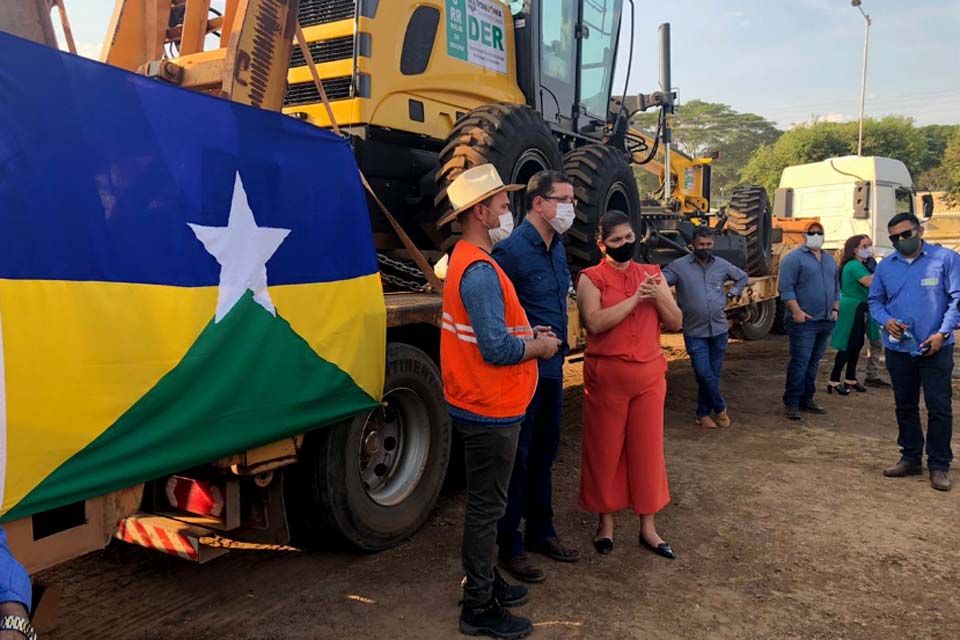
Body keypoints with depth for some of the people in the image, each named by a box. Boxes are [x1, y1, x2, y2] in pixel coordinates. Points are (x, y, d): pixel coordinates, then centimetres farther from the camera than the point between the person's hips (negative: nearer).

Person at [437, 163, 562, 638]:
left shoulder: (468, 260, 11)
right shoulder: (480, 271, -23)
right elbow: (497, 350, -27)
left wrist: (527, 332, 8)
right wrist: (539, 346, -10)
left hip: (481, 405, 10)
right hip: (490, 410, -10)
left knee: (485, 501, 21)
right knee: (486, 506, 3)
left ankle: (485, 581, 37)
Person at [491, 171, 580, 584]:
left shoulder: (557, 248, 11)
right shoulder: (512, 250, -17)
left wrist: (561, 348, 15)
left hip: (552, 369, 8)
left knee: (544, 455, 19)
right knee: (517, 460, 4)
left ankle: (541, 532, 35)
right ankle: (510, 546, 20)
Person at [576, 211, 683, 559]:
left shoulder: (652, 273, 10)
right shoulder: (591, 278, -3)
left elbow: (675, 323, 4)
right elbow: (595, 323, -19)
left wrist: (658, 296, -14)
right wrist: (636, 298, -19)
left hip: (649, 376, 4)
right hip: (607, 376, -3)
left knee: (648, 449, 9)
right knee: (606, 450, 6)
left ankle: (648, 527, 22)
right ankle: (606, 522, 24)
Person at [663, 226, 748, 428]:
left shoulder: (722, 265, 6)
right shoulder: (679, 266, -8)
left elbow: (743, 277, 22)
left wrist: (731, 295, 10)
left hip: (719, 330, 4)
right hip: (695, 332, -4)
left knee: (714, 375, 9)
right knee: (704, 374, -8)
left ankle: (703, 413, 22)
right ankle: (720, 408, 16)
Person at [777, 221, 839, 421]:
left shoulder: (830, 260, 18)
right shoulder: (794, 258, -5)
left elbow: (836, 287, 24)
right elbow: (786, 288, -12)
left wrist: (835, 309, 12)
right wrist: (797, 311, -19)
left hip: (826, 321, 7)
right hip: (804, 321, -7)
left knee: (813, 363, 12)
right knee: (800, 363, -8)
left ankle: (807, 400, 20)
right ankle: (792, 403, -1)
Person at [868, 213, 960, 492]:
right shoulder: (885, 266, 7)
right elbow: (875, 301, 13)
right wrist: (886, 321, -7)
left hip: (935, 348, -4)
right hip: (898, 348, 4)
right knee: (905, 406, 13)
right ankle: (911, 458, 26)